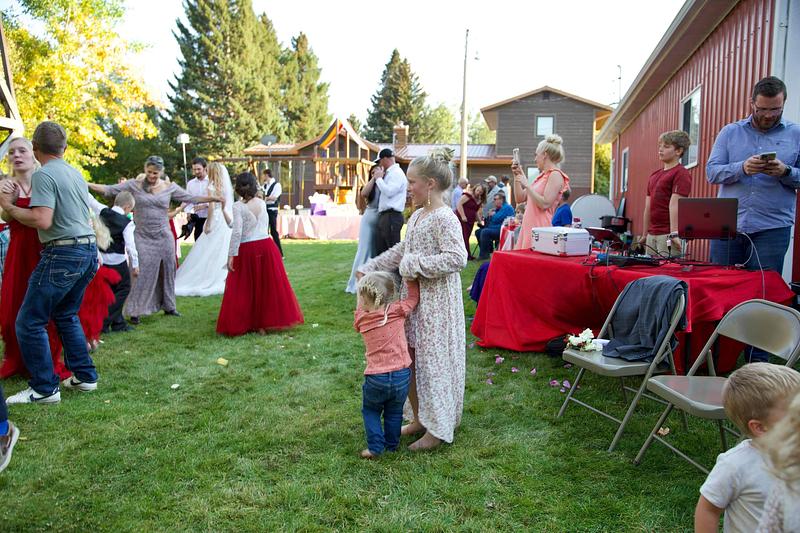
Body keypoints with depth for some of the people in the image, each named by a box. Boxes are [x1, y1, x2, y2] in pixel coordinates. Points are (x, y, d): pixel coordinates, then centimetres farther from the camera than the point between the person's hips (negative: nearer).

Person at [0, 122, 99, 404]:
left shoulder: (43, 175, -12)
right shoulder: (76, 174, 13)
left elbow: (42, 221, -21)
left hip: (63, 253, -9)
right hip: (88, 250, 9)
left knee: (30, 322, 1)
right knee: (66, 314, 21)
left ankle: (45, 388, 5)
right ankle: (85, 376, 23)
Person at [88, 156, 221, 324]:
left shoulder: (169, 187, 4)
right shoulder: (134, 185, 0)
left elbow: (190, 198, 3)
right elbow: (109, 190, -1)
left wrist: (213, 198, -4)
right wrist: (87, 184, -10)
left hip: (164, 236, 2)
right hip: (143, 238, -2)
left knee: (167, 271, 10)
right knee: (144, 273, -7)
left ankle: (168, 306, 25)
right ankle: (135, 311, 3)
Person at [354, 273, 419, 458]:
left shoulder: (361, 318, -6)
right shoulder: (397, 311, -9)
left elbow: (362, 307, 17)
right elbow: (413, 297, 6)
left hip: (376, 378, -1)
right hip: (401, 374, 1)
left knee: (370, 410, 22)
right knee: (394, 413, 21)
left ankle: (375, 446, 16)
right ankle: (392, 445, 31)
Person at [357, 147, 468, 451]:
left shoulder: (444, 218, -18)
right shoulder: (417, 216, 11)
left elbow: (457, 258, -28)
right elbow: (401, 251, 21)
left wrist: (415, 264, -22)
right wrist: (369, 268, 19)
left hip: (436, 304, -9)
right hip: (414, 300, 9)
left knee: (433, 361, 1)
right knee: (410, 360, 15)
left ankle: (438, 429, 17)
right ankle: (421, 418, 32)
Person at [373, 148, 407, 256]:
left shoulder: (397, 173, -9)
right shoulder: (389, 173, 20)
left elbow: (389, 191, -20)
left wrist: (378, 178, -9)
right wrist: (378, 179, 15)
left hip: (392, 216, -10)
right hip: (384, 215, 10)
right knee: (379, 249, 12)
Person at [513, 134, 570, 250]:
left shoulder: (555, 175, -8)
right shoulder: (543, 175, 19)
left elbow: (545, 204, -18)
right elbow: (520, 197, 21)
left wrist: (526, 184, -15)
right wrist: (517, 175, 15)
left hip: (540, 227, -9)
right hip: (529, 226, 9)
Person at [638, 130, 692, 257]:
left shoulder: (681, 174, -6)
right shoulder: (654, 175, 18)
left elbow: (675, 204, -17)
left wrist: (674, 234, -22)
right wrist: (644, 235, 17)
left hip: (669, 235, -8)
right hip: (652, 235, 8)